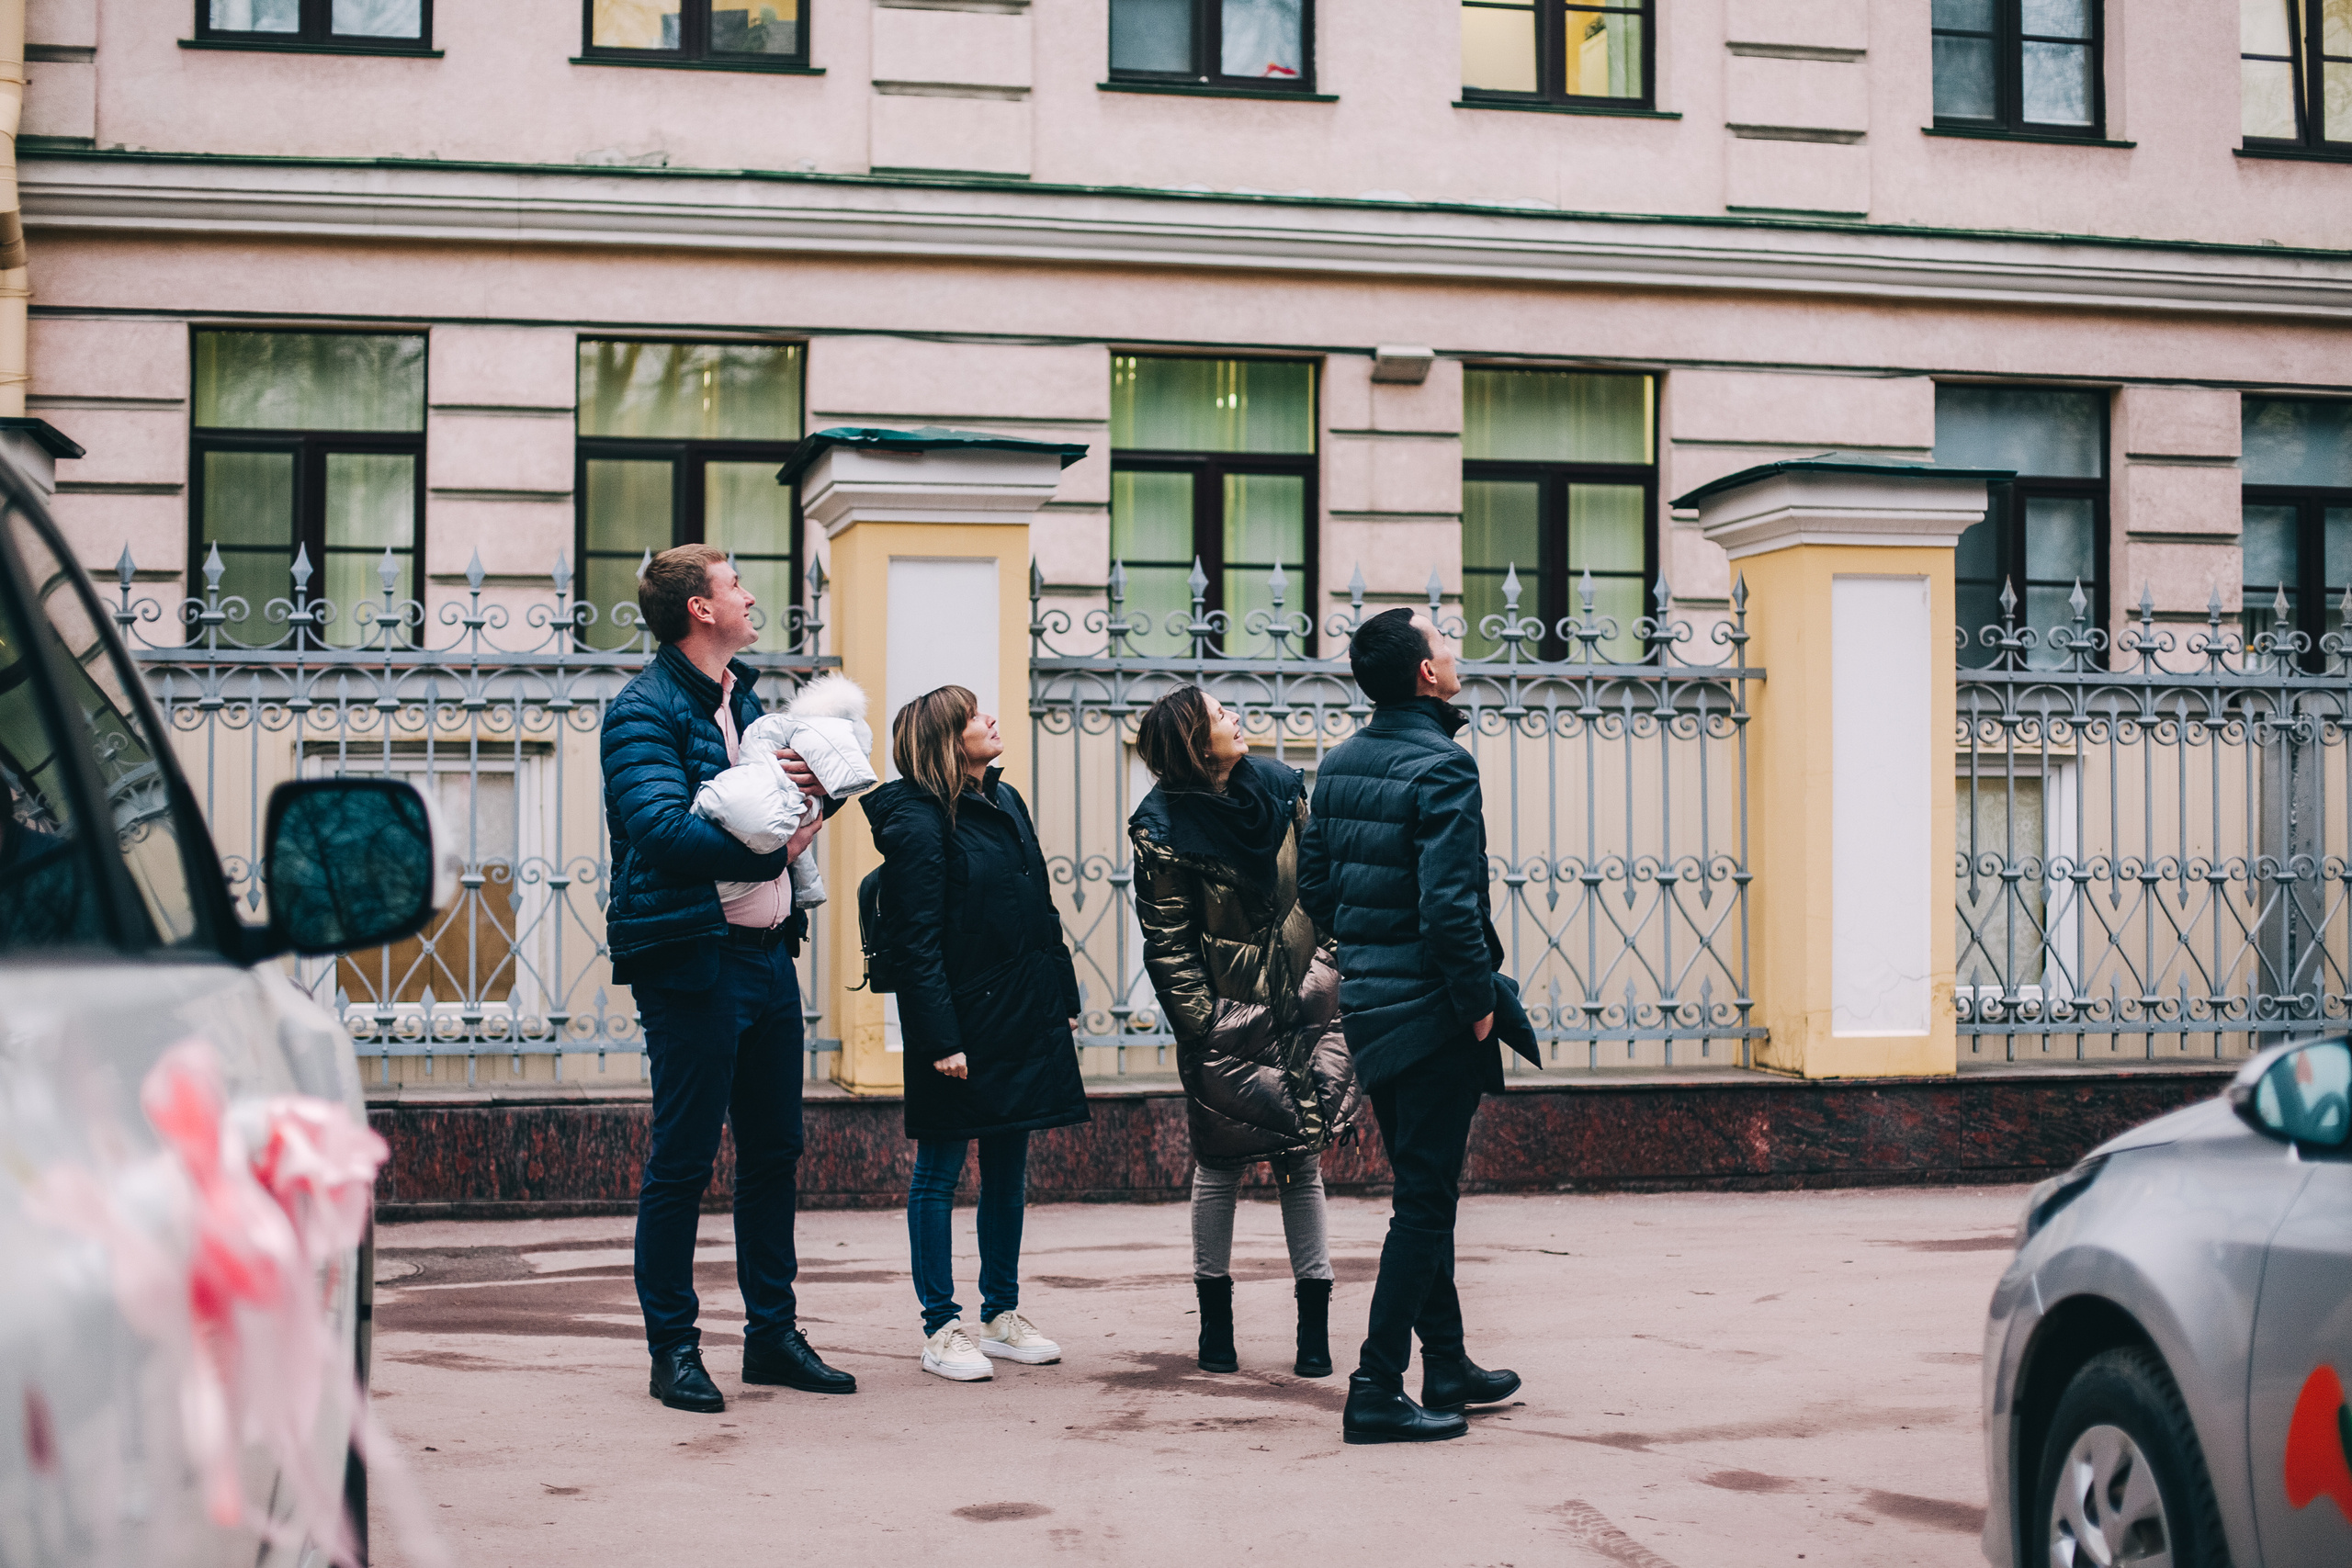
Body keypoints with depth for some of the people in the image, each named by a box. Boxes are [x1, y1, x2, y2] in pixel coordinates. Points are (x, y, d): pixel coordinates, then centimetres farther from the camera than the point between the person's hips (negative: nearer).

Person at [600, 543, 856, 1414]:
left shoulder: (744, 698, 18)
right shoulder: (644, 708, -9)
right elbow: (664, 828, -22)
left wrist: (813, 782, 2)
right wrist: (771, 849, -17)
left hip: (766, 951, 9)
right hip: (692, 958, -8)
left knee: (774, 1150, 13)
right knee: (682, 1160, -2)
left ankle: (773, 1333, 23)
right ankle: (674, 1348, 7)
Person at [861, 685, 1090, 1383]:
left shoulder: (1006, 802, 12)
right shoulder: (916, 821, -13)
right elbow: (916, 942, -17)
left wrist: (1064, 997, 13)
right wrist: (941, 1039, -20)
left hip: (1023, 1021, 8)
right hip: (961, 1026, -8)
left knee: (1008, 1168, 14)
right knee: (939, 1172, 2)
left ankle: (1002, 1315, 24)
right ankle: (942, 1329, 8)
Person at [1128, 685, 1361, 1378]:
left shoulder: (1280, 787, 3)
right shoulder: (1165, 828, -10)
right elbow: (1168, 944, -8)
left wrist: (1332, 967, 6)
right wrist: (1199, 1025, -12)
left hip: (1300, 1003, 3)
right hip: (1226, 1014, -3)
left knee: (1303, 1159, 5)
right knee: (1219, 1164, 5)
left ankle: (1315, 1323, 11)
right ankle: (1215, 1321, 19)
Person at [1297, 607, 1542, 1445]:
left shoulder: (1339, 764, 8)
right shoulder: (1442, 769, -17)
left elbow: (1313, 883, 14)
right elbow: (1449, 904, -24)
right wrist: (1479, 1000, -14)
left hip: (1368, 1000, 9)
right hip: (1430, 1010, -8)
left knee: (1422, 1188, 18)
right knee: (1425, 1202, -2)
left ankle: (1447, 1366, 28)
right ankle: (1376, 1391, -2)